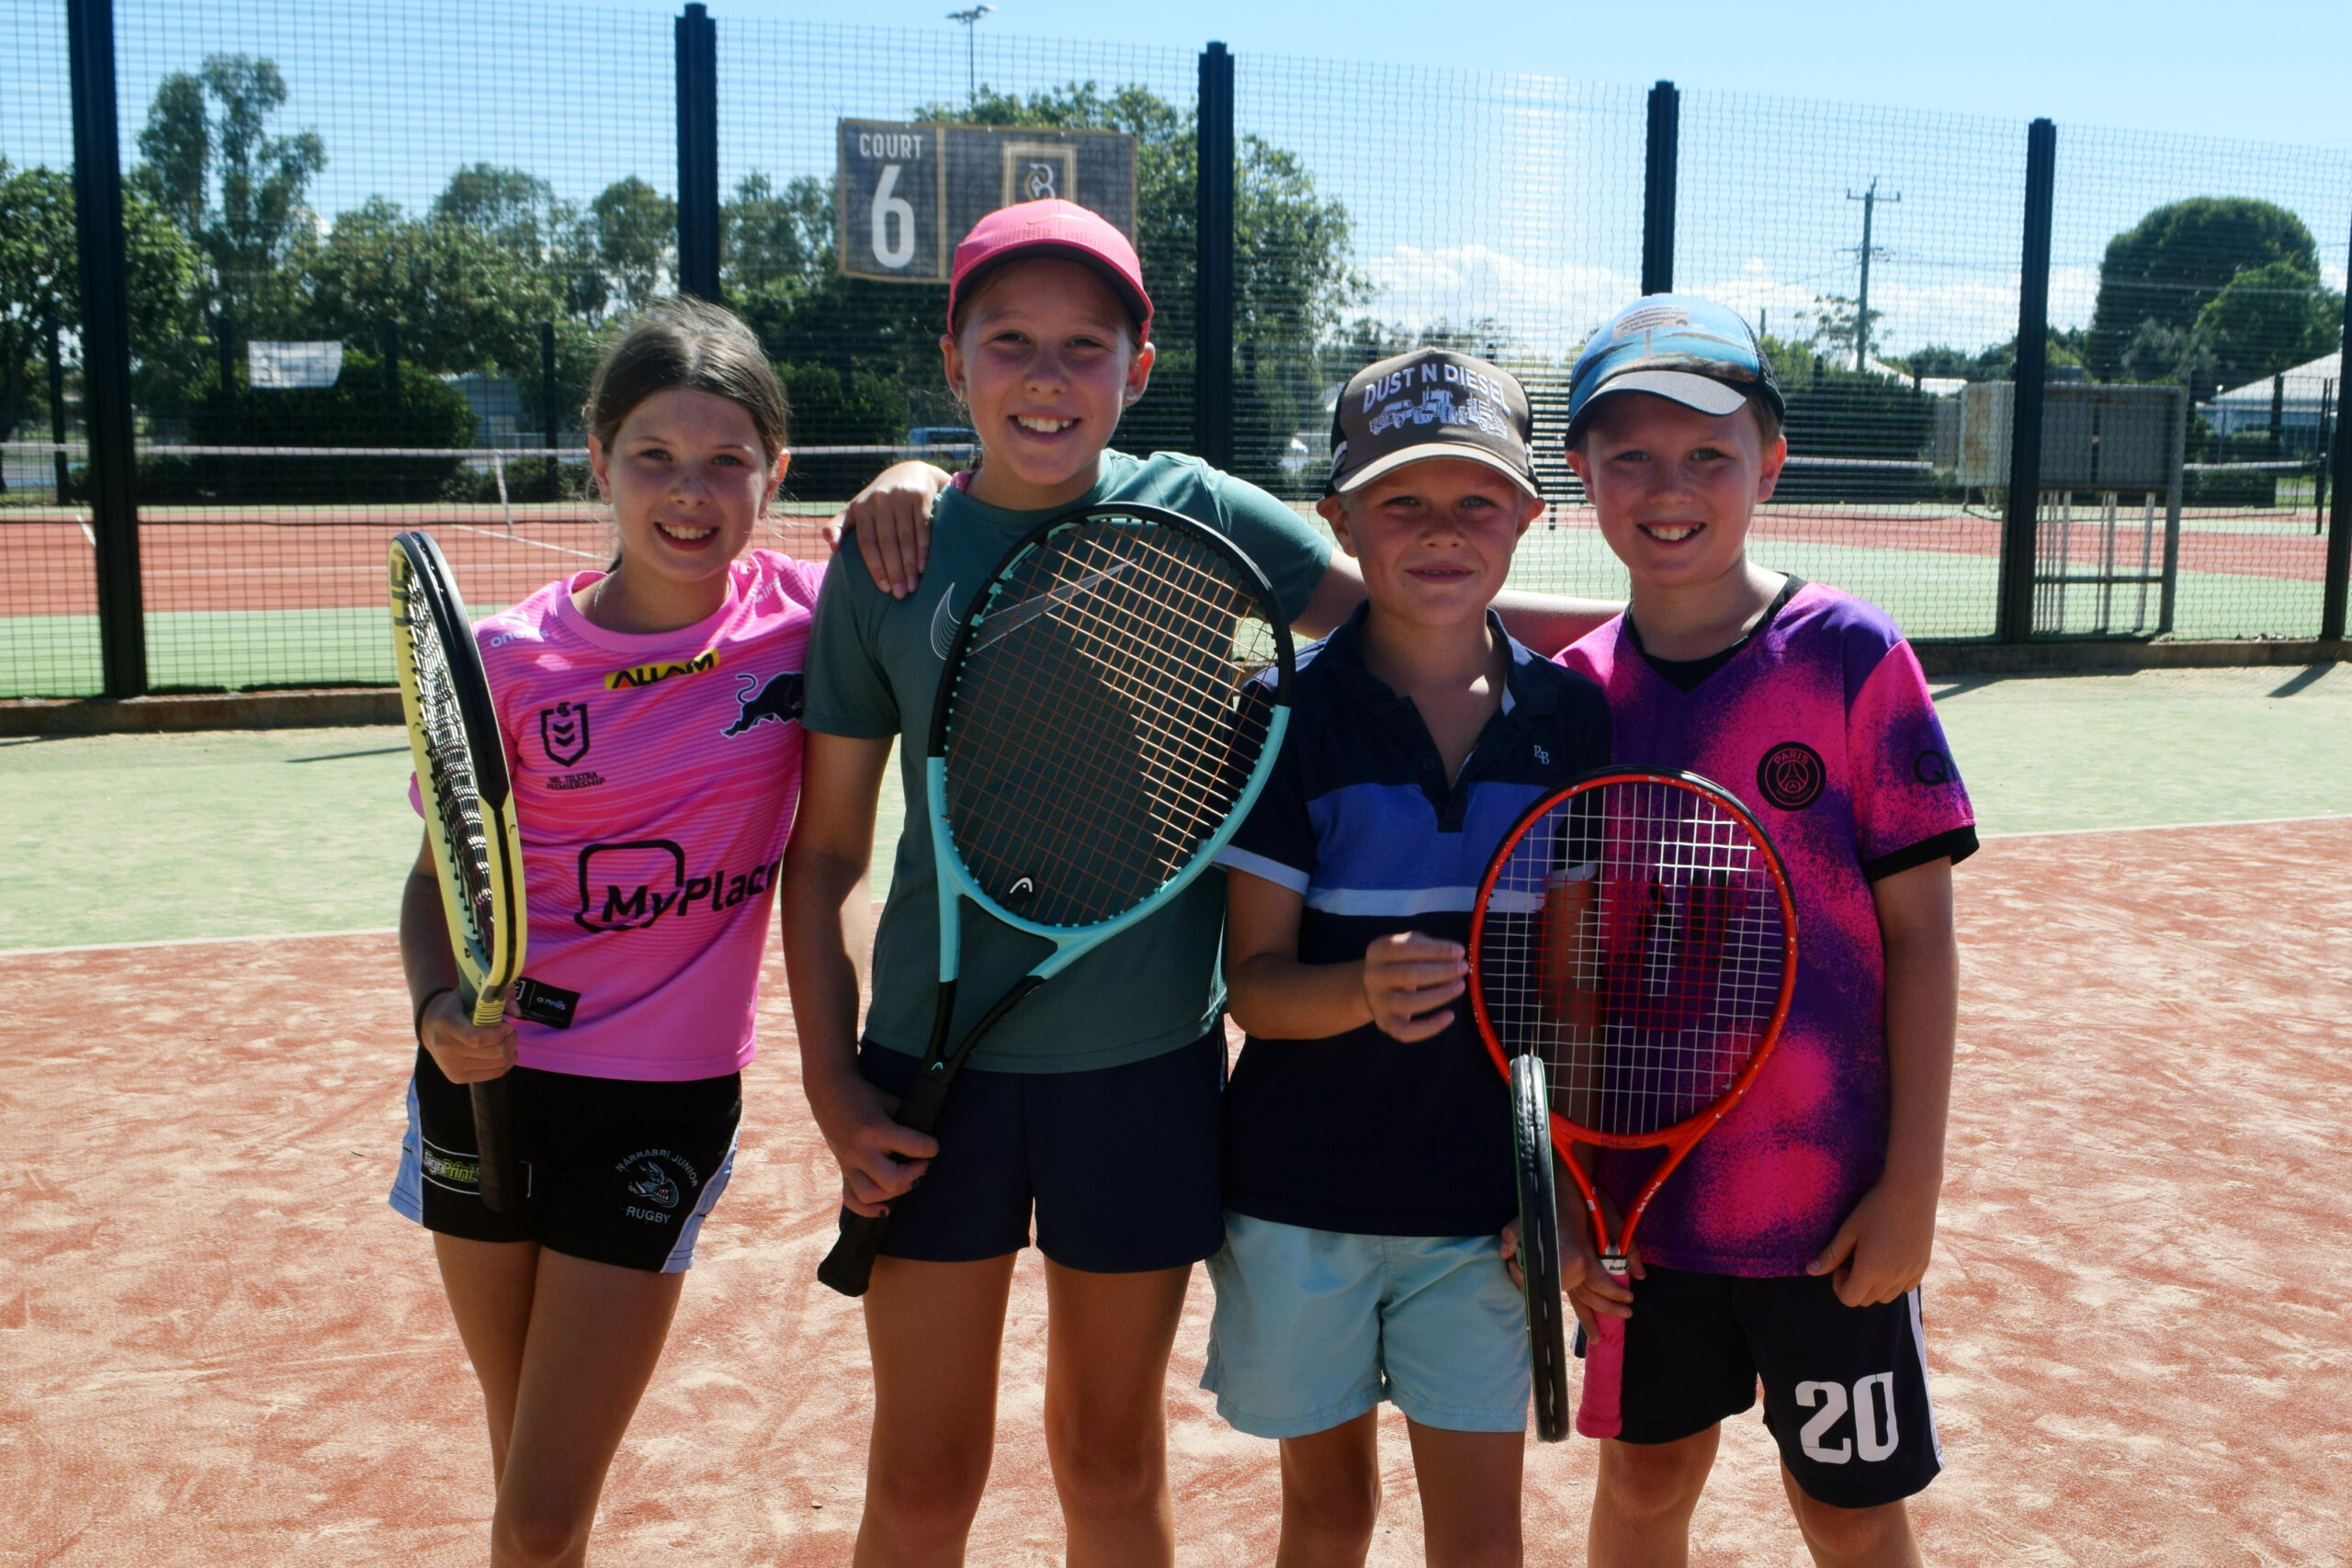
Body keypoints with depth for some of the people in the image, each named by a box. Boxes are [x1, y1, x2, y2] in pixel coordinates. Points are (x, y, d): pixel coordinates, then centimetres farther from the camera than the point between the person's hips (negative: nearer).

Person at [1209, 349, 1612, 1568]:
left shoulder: (1570, 716, -3)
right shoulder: (1286, 713, -10)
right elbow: (1254, 982, -11)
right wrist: (1363, 989, -32)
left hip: (1485, 1193, 2)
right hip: (1302, 1191, -1)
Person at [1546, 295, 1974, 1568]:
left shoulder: (1850, 654, -10)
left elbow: (1920, 932, -7)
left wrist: (1912, 1181, -9)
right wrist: (1554, 1191, 2)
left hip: (1830, 1199, -2)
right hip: (1637, 1190, 3)